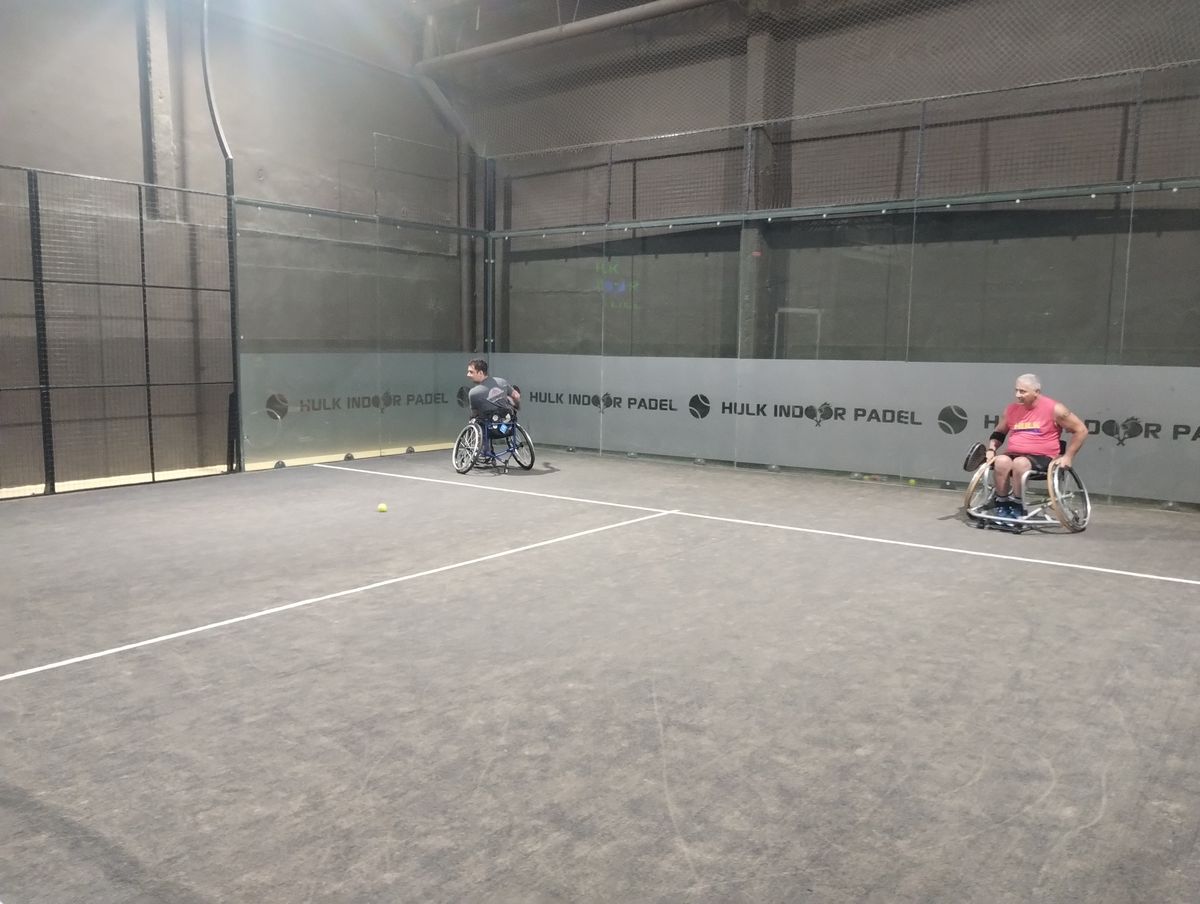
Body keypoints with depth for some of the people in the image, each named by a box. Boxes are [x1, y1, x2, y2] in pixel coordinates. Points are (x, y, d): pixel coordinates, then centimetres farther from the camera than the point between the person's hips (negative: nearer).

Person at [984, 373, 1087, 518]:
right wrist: (991, 449, 2)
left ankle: (1017, 507, -21)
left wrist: (1068, 456, -5)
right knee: (1002, 461, -31)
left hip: (1042, 458, -4)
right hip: (1013, 455, 4)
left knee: (1020, 463, -36)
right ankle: (1001, 505, -18)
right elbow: (999, 432, 21)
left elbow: (1081, 430, 1)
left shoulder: (1054, 409, -5)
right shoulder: (1011, 409, 8)